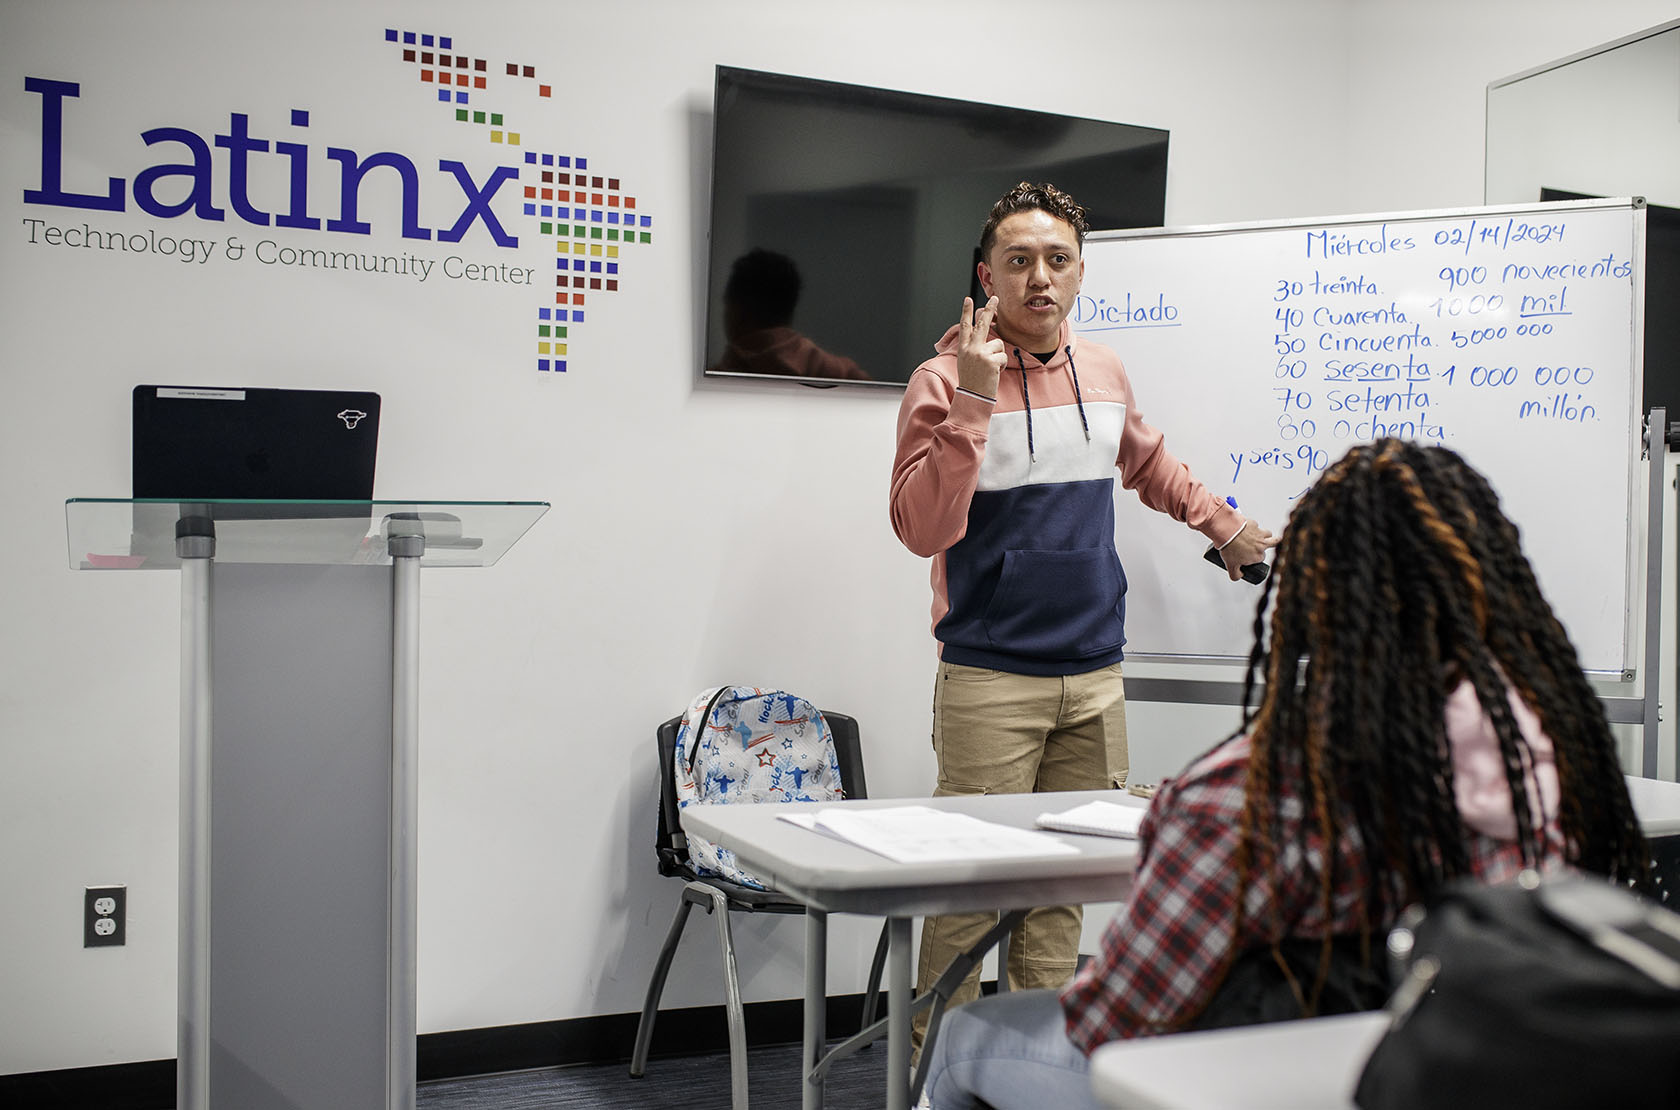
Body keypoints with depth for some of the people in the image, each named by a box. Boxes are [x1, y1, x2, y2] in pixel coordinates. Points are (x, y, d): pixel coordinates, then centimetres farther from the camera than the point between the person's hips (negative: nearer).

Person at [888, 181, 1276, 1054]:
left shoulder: (1104, 373, 11)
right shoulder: (947, 380, -6)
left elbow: (1145, 461, 33)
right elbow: (922, 528, -18)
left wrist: (1223, 524, 37)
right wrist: (974, 400, -23)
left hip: (1095, 678, 6)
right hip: (989, 679, -5)